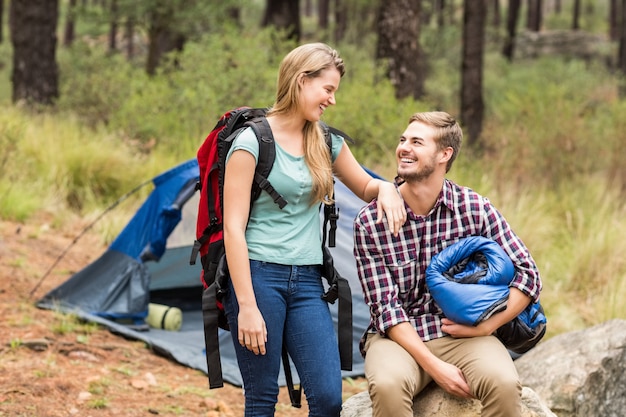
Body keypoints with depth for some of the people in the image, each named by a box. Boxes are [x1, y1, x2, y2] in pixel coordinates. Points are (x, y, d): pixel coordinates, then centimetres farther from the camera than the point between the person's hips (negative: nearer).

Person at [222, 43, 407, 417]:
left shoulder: (327, 142, 11)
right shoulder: (253, 141, -7)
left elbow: (365, 187, 27)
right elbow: (234, 227, -11)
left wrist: (386, 188, 1)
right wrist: (247, 306, -17)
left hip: (307, 282, 5)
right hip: (259, 276, -5)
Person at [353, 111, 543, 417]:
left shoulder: (475, 208, -2)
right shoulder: (370, 221, -6)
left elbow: (527, 275, 2)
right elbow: (385, 306, -9)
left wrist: (484, 326, -9)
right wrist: (434, 366, -19)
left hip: (461, 335, 1)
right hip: (399, 337, -1)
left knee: (503, 383, -32)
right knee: (388, 385, -36)